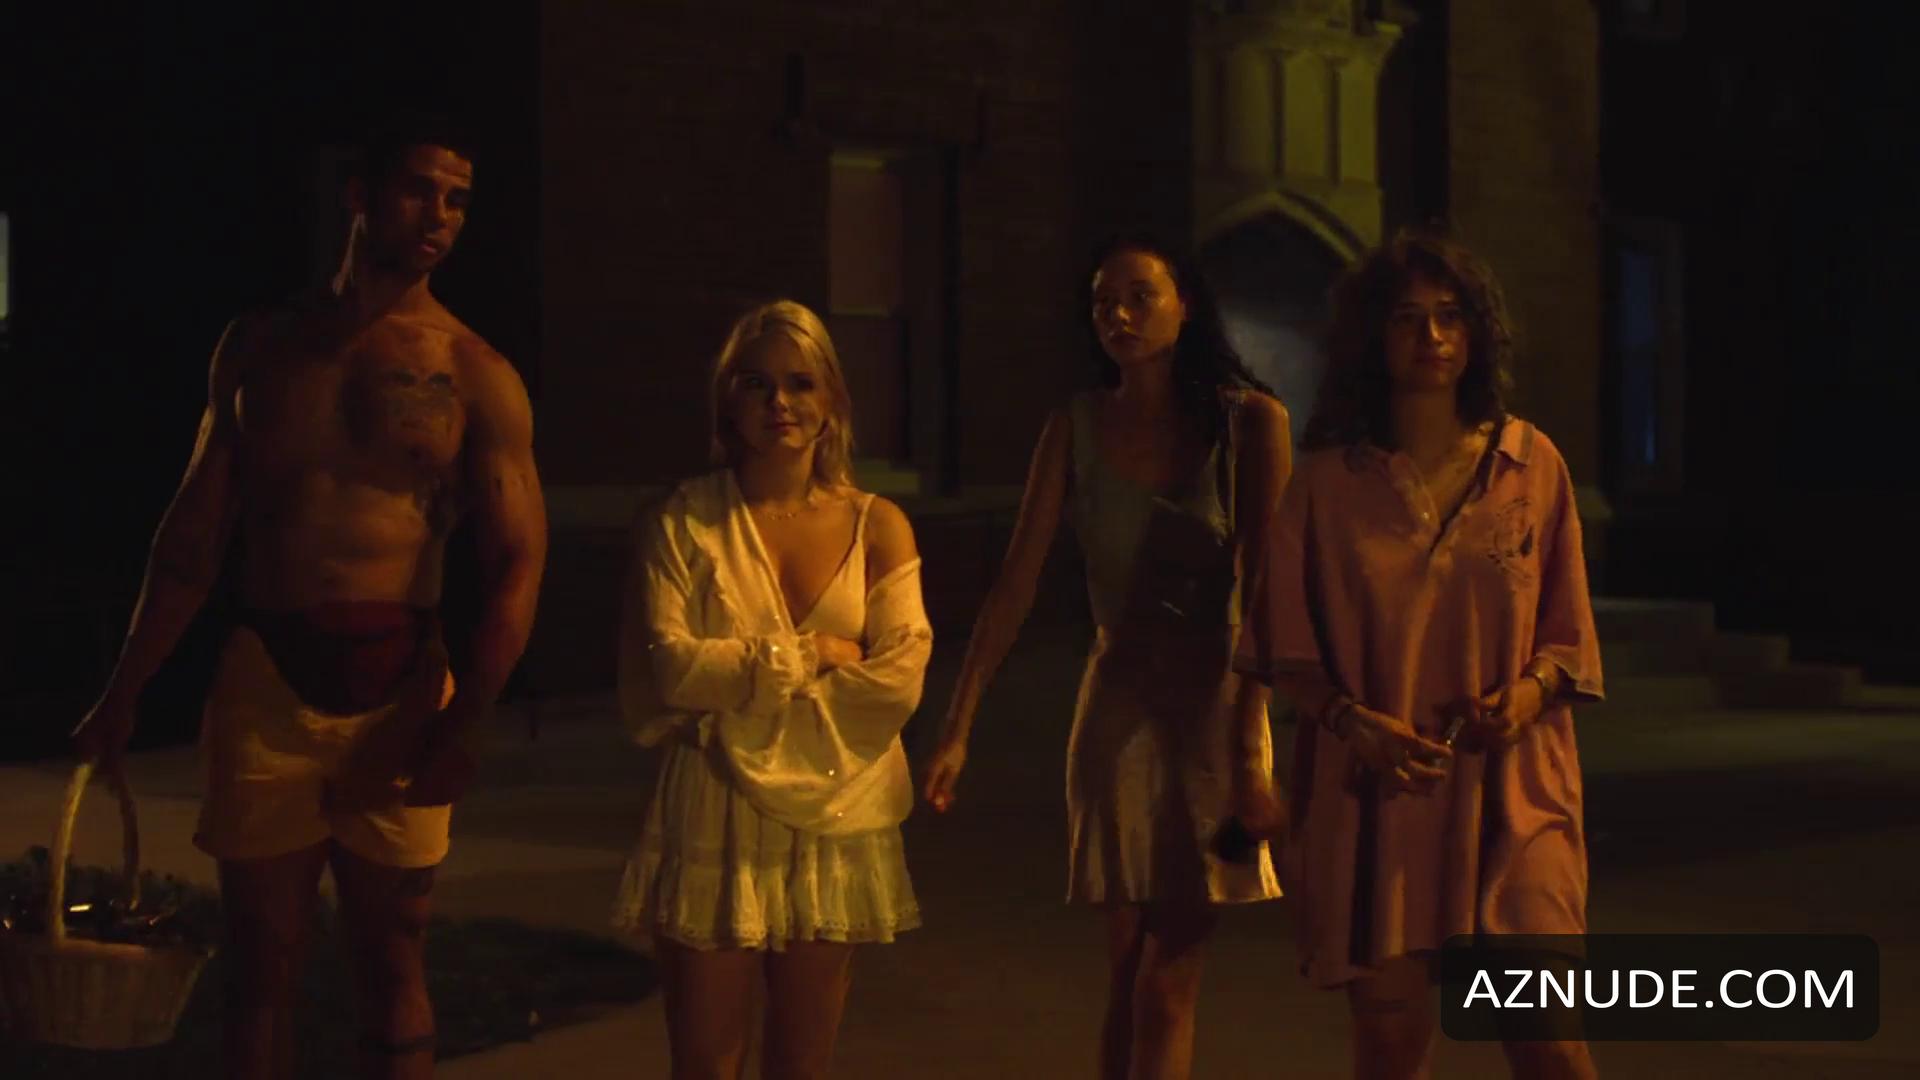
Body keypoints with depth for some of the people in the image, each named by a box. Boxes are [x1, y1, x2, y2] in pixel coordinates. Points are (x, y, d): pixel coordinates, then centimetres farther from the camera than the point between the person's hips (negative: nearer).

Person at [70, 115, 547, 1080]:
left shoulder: (475, 376, 0)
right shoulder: (261, 346, 9)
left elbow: (516, 565, -6)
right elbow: (192, 538, 13)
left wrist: (459, 730, -17)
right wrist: (122, 694, 11)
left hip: (398, 690, -2)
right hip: (265, 683, 2)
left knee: (390, 969, 7)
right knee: (260, 966, 8)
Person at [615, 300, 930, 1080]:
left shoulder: (877, 527, 5)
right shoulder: (683, 520, -1)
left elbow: (899, 679, -6)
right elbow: (670, 666, -13)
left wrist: (740, 677, -8)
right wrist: (812, 653, -9)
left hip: (832, 818, 2)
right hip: (715, 818, -2)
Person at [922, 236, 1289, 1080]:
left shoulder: (1249, 422, -6)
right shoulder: (1079, 427, 0)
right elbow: (1015, 584, -1)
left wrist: (1248, 753, -17)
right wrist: (957, 728, -6)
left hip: (1217, 706, -2)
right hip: (1119, 710, 2)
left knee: (1166, 981, -4)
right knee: (1127, 970, 8)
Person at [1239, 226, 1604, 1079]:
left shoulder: (1532, 464, 6)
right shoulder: (1328, 480, 4)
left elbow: (1566, 633, 11)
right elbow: (1288, 647, 7)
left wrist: (1528, 693, -9)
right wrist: (1351, 720, -11)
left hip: (1509, 789, 0)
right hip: (1372, 794, 0)